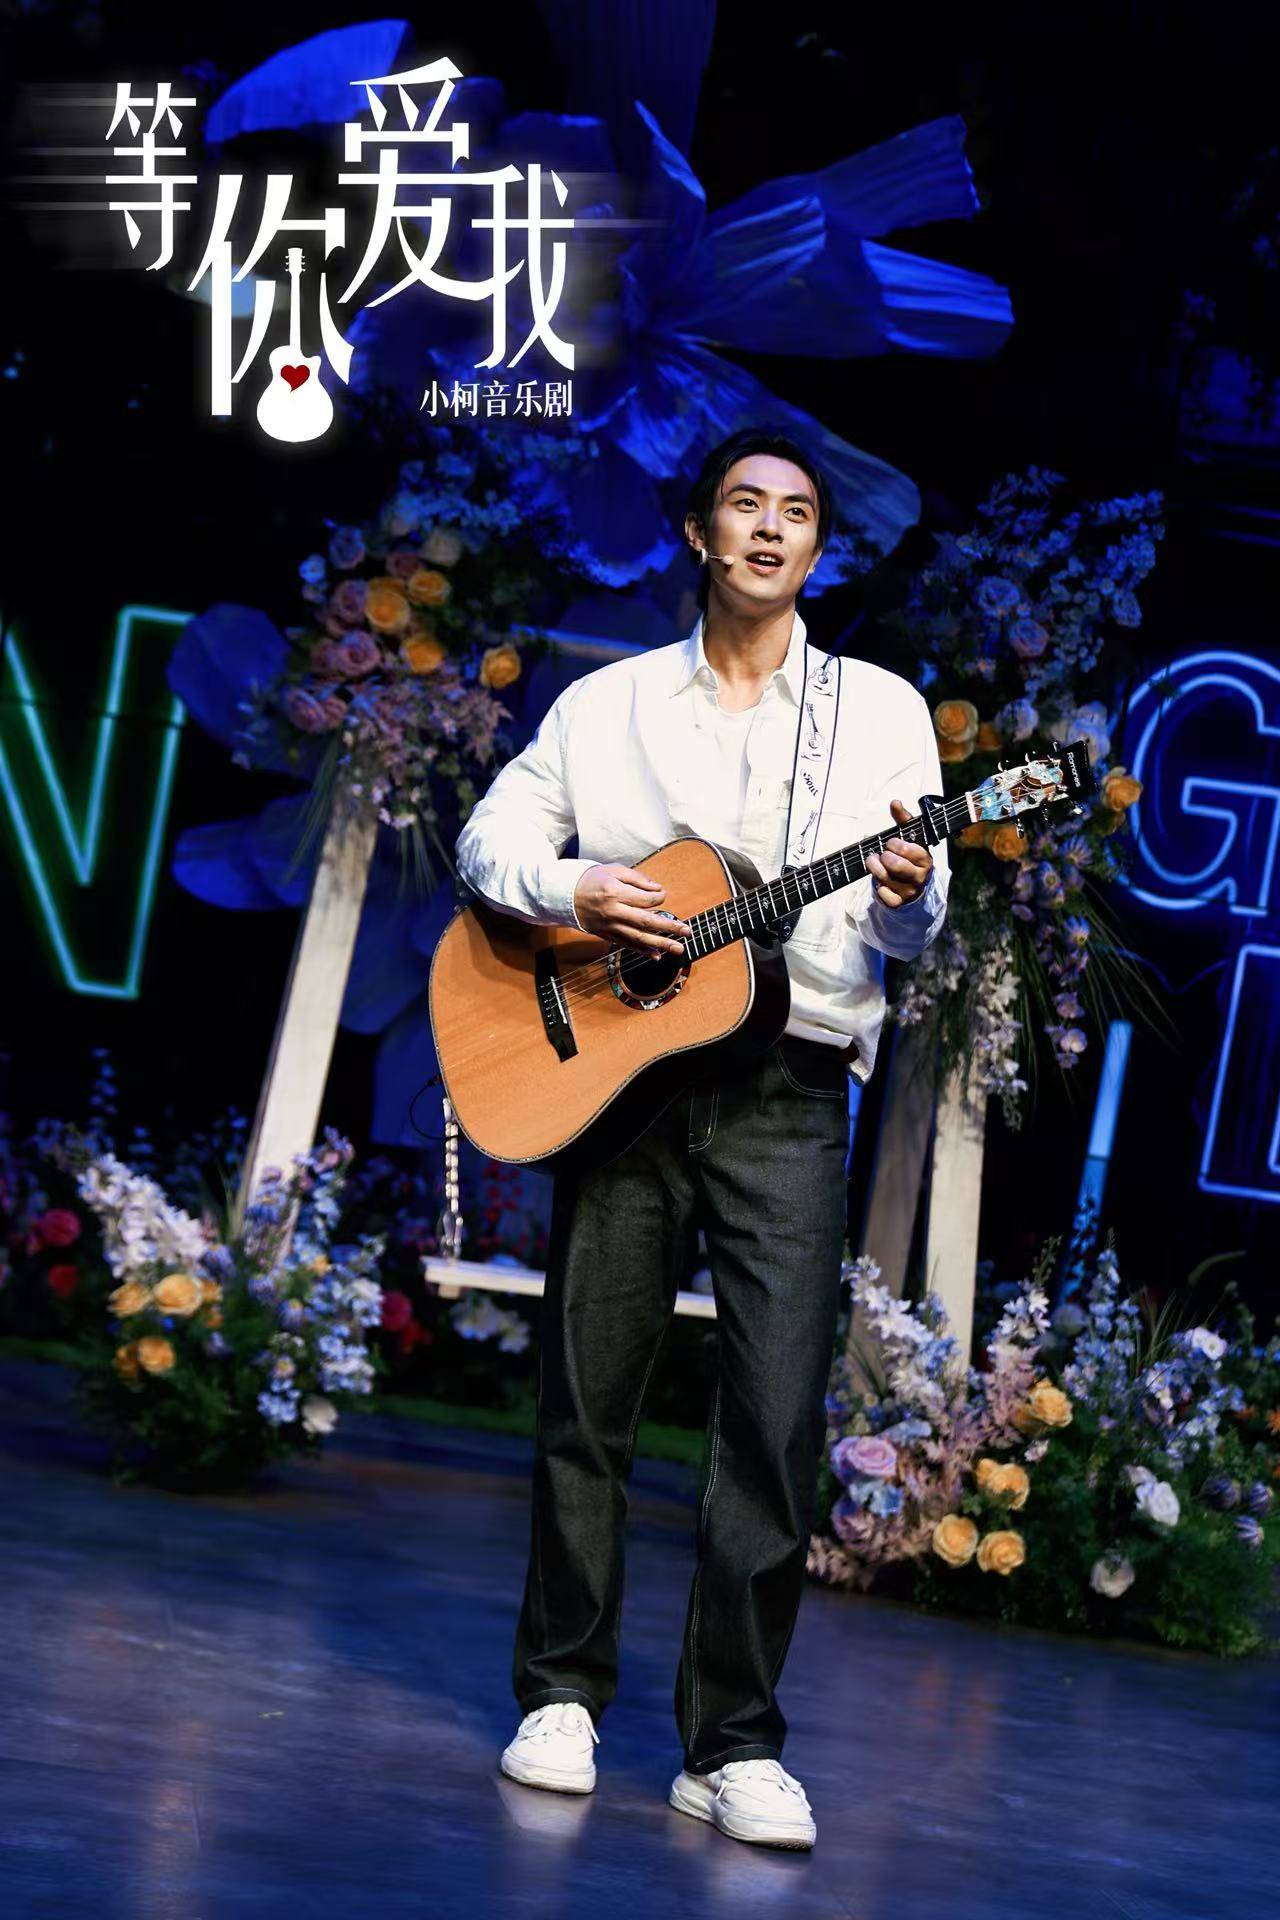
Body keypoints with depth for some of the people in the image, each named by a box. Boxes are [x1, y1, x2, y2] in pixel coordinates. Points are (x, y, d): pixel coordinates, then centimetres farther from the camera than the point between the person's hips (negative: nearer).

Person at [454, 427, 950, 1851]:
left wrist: (906, 898, -19)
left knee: (778, 1420, -7)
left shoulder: (880, 708, 9)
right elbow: (491, 834, 10)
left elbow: (911, 926, 5)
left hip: (786, 1089, -1)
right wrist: (572, 891, -10)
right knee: (586, 1397, 5)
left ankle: (734, 1744, 1)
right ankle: (561, 1696, 19)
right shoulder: (608, 703, 12)